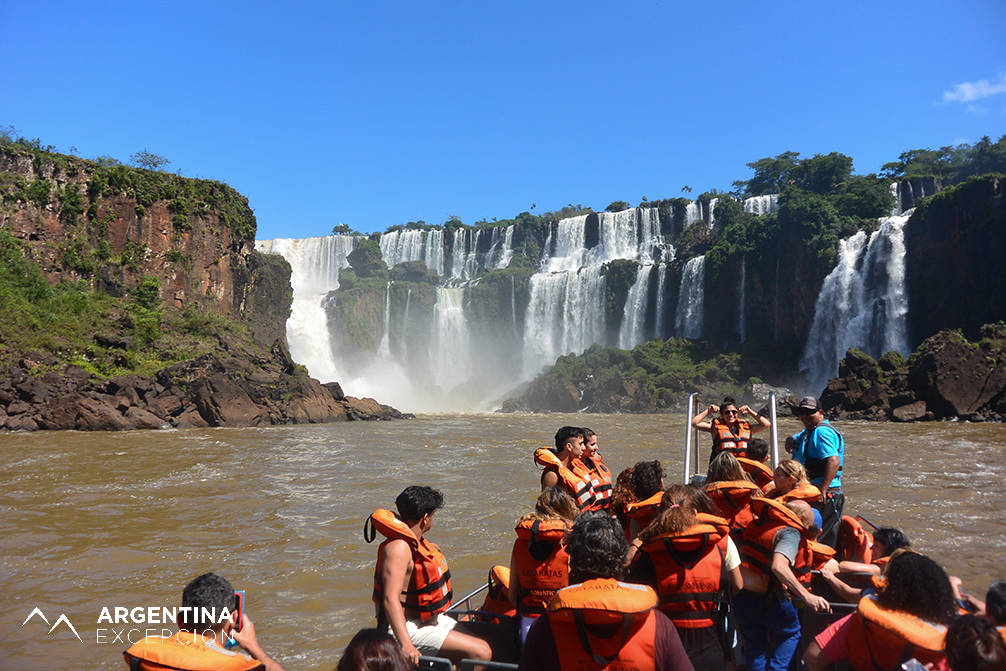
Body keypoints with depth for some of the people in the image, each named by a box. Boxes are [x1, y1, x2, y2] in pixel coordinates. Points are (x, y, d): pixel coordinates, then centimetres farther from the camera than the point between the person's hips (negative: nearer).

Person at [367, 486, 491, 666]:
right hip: (409, 628, -10)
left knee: (484, 644, 5)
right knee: (481, 653, -18)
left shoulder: (415, 541, 10)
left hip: (430, 620, 10)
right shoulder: (398, 548, -22)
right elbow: (390, 599, -32)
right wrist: (406, 645, -41)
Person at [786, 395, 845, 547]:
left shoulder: (822, 432, -16)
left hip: (826, 496, -11)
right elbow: (794, 439, 30)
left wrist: (823, 489, -35)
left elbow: (834, 461, -28)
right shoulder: (809, 431, 17)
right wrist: (791, 441, 4)